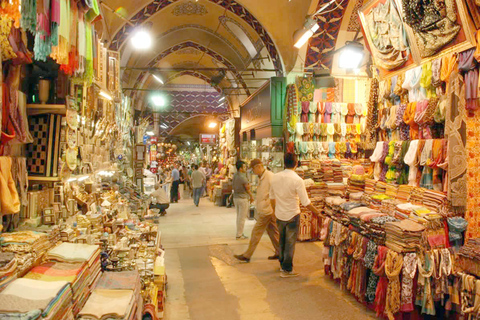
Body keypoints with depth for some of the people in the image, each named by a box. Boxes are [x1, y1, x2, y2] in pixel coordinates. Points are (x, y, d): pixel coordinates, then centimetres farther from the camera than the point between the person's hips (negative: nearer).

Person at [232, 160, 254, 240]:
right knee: (242, 217, -1)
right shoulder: (243, 177, -19)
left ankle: (239, 233, 23)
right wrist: (251, 196, 4)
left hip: (235, 197, 9)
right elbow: (247, 189, -11)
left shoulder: (234, 176, 7)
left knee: (238, 216, 16)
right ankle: (239, 235, 4)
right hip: (243, 198, -8)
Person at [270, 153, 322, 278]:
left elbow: (272, 197, 9)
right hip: (292, 216, -5)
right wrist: (317, 212, -4)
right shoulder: (297, 180, -19)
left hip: (279, 215, 5)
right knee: (290, 243, 7)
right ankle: (287, 270, 16)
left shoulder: (275, 177, -3)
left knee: (282, 241, 20)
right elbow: (305, 202, -17)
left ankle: (282, 265, 36)